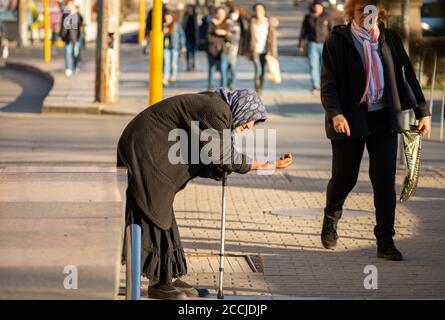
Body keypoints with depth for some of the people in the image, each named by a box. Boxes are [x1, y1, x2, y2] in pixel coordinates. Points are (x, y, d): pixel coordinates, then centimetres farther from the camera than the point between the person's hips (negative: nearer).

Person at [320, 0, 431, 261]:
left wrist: (423, 111, 5)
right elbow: (328, 82, -10)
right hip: (350, 120, -2)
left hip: (383, 119, 2)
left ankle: (386, 242, 3)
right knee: (344, 177, 7)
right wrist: (335, 113, -26)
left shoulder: (390, 39, 7)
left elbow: (408, 75, 10)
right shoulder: (338, 41, -3)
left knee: (385, 180, -2)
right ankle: (331, 219, 38)